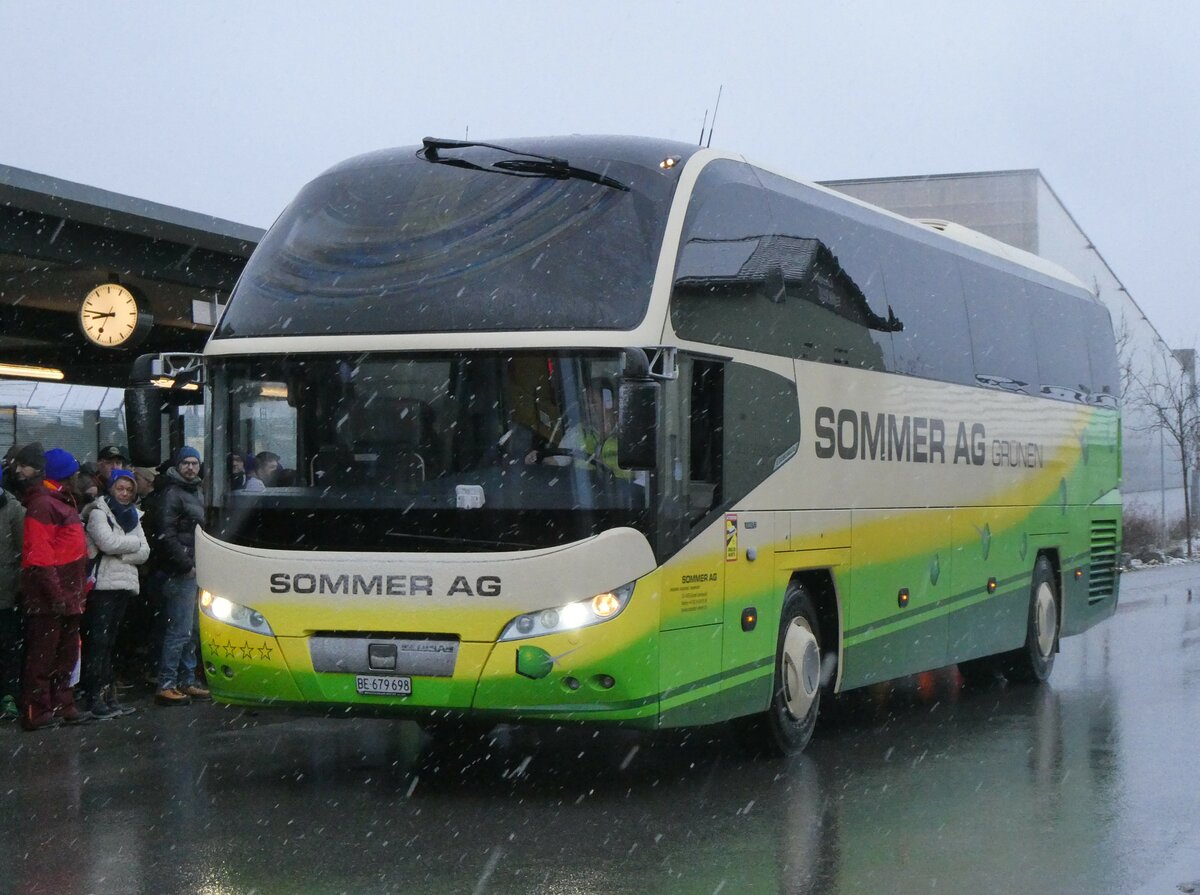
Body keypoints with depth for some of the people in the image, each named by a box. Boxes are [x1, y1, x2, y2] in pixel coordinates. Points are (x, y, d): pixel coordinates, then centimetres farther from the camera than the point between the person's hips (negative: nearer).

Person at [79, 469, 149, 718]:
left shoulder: (132, 516, 18)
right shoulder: (98, 513, -1)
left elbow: (144, 553, 7)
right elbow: (108, 542, -18)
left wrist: (120, 553, -8)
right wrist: (133, 542, -3)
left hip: (125, 585, 6)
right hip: (104, 584, -6)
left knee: (109, 641, 10)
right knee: (98, 639, -9)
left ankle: (107, 695, 11)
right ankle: (93, 697, -9)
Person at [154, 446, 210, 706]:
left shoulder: (194, 493, 20)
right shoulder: (173, 495, -10)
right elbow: (166, 537, -18)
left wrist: (200, 564, 17)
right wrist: (187, 565, -17)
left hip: (194, 572, 10)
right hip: (180, 574, -10)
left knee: (192, 630, 13)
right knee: (180, 630, -11)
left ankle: (187, 681, 21)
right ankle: (166, 685, -9)